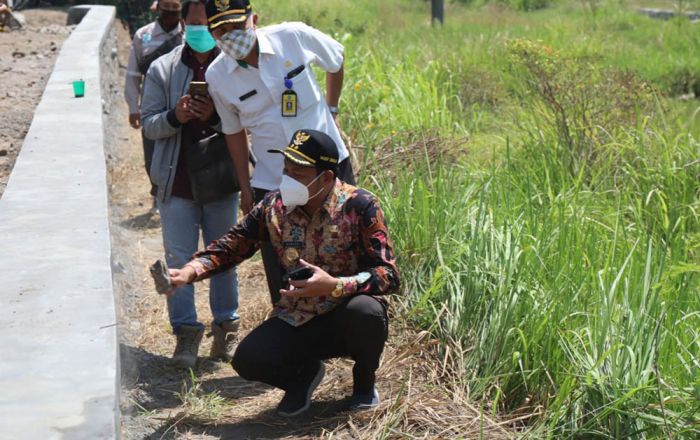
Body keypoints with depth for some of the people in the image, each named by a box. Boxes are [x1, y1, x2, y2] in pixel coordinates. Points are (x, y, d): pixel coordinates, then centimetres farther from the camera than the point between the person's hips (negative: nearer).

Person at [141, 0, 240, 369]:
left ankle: (226, 328, 23)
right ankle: (186, 332, 7)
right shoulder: (162, 69, 3)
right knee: (178, 258, 0)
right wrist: (175, 117, -18)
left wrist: (214, 117, -21)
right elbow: (149, 124, 2)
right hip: (177, 182, 1)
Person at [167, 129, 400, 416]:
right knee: (247, 360, -22)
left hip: (347, 318, -2)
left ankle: (365, 380, -1)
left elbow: (389, 275, -20)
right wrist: (189, 271, -13)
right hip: (298, 321, 3)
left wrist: (335, 285, -35)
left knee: (364, 310, -36)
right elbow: (232, 245, 5)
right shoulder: (275, 206, -4)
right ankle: (304, 372, 14)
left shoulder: (359, 206, -16)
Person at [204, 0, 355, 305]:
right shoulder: (218, 77, -8)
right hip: (272, 183, 0)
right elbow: (234, 131, 5)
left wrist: (332, 110, 12)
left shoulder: (294, 37, -13)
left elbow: (335, 61, 7)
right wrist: (245, 187, 7)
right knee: (281, 281, 3)